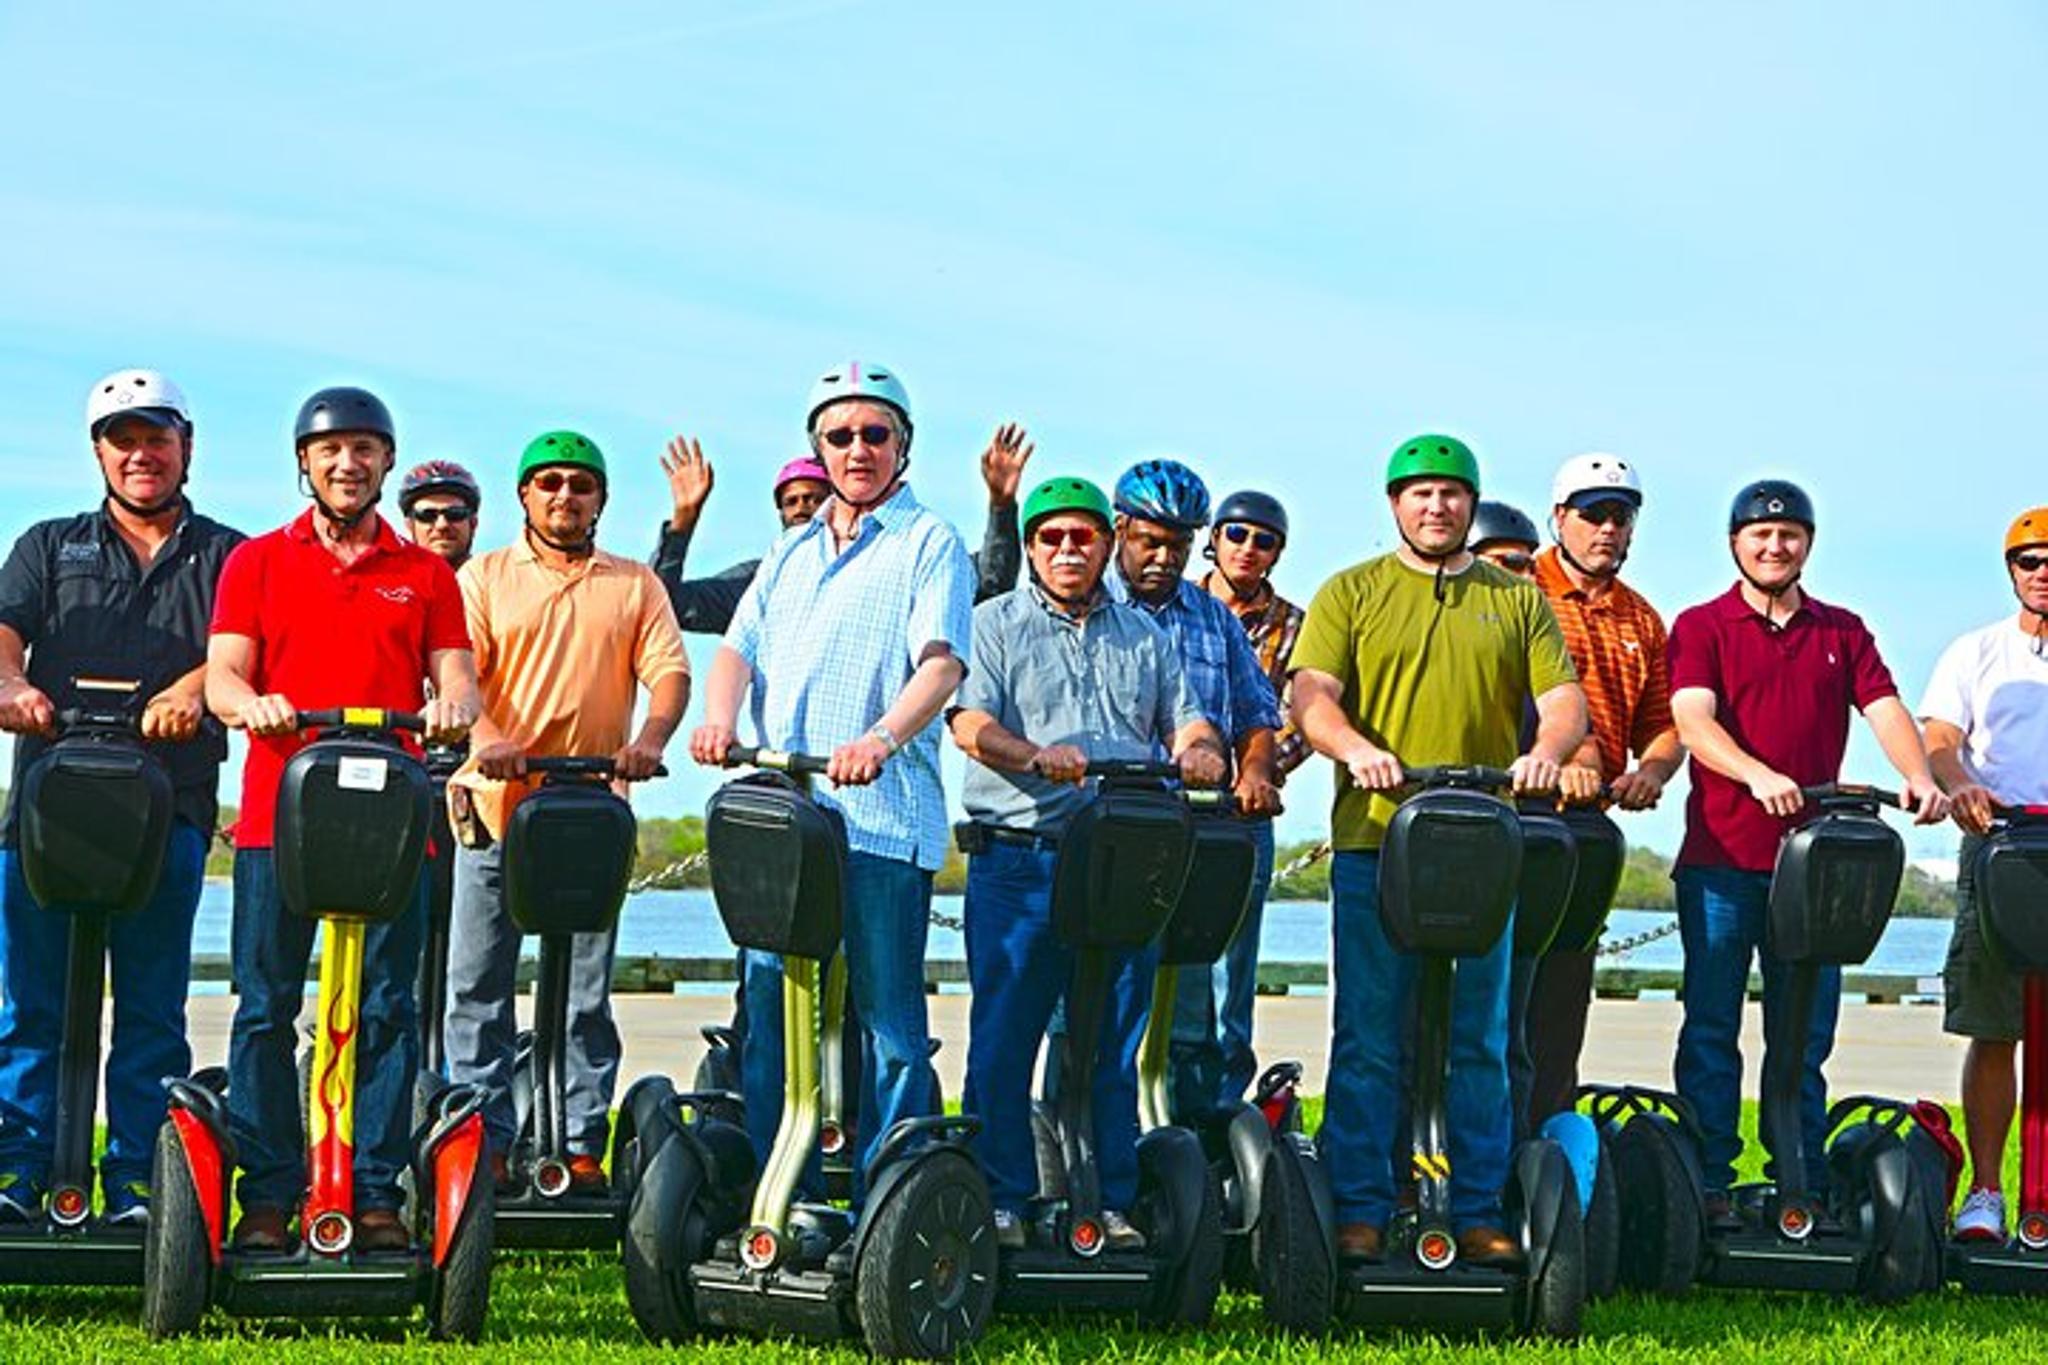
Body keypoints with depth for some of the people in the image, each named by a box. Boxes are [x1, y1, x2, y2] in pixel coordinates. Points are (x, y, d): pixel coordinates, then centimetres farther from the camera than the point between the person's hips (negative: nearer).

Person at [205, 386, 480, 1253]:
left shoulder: (426, 574, 15)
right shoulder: (255, 562, 12)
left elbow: (456, 678, 7)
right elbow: (222, 675, 3)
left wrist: (452, 708, -17)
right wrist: (250, 704, -20)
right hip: (278, 813, 0)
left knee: (386, 1010, 0)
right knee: (265, 1010, -2)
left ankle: (377, 1193, 5)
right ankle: (266, 1195, 4)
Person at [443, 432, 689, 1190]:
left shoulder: (636, 586, 13)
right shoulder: (484, 577, 9)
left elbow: (669, 672, 2)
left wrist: (650, 737, -19)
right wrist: (486, 739, -23)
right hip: (498, 802, -1)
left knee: (588, 991, 4)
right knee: (478, 983, 0)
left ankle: (585, 1147, 8)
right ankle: (482, 1141, 7)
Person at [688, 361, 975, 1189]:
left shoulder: (929, 544, 3)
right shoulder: (791, 551, 22)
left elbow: (942, 662, -11)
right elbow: (740, 646, 16)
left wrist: (880, 738, -29)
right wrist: (720, 718, -7)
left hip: (882, 818, -5)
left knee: (889, 1019, -3)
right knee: (768, 1010, 6)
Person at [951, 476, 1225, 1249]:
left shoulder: (1144, 636, 19)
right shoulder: (996, 625, 8)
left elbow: (1185, 717, 15)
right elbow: (969, 720, -6)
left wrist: (1197, 749, -10)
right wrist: (1035, 757, -25)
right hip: (1017, 860, -3)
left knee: (1116, 1037, 4)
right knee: (1003, 1035, -2)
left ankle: (1114, 1201, 11)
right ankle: (1002, 1200, 5)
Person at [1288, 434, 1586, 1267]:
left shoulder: (1518, 602, 14)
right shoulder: (1351, 594, 9)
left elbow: (1566, 701, 7)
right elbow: (1311, 694, -3)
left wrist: (1546, 751, -15)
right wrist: (1356, 748, -23)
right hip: (1375, 844, -2)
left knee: (1481, 1040, 5)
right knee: (1369, 1040, -1)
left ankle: (1478, 1212, 11)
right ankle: (1360, 1211, 4)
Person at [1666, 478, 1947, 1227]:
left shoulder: (1843, 632, 14)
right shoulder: (1701, 627, 4)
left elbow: (1885, 709, 2)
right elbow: (1693, 719, -11)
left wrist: (1919, 777, -19)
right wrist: (1758, 775, -30)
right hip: (1720, 858, -3)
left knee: (1806, 1034, 6)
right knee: (1711, 1028, 0)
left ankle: (1806, 1185, 12)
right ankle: (1707, 1185, 5)